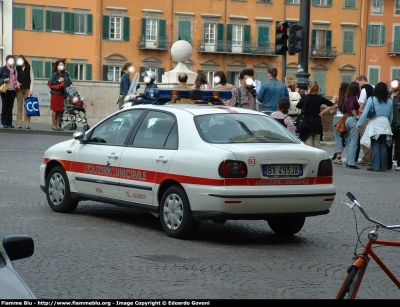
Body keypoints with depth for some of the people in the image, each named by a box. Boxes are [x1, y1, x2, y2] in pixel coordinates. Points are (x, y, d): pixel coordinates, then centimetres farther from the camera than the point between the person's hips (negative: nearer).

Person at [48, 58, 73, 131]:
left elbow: (69, 81, 10)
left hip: (62, 94, 4)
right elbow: (50, 83, -9)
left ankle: (58, 125, 14)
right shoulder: (55, 74, -3)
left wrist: (71, 84, -10)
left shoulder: (66, 74, 9)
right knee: (55, 109, 0)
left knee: (60, 110, 7)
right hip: (55, 93, -4)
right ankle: (53, 124, 8)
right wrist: (58, 81, -16)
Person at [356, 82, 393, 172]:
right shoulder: (389, 101, 7)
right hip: (385, 125, 3)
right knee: (383, 146, 8)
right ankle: (383, 166, 9)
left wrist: (359, 124, -2)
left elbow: (365, 113, -7)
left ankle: (375, 166, -3)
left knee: (375, 146, -1)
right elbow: (391, 116, 12)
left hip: (374, 125, -3)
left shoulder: (371, 99, -4)